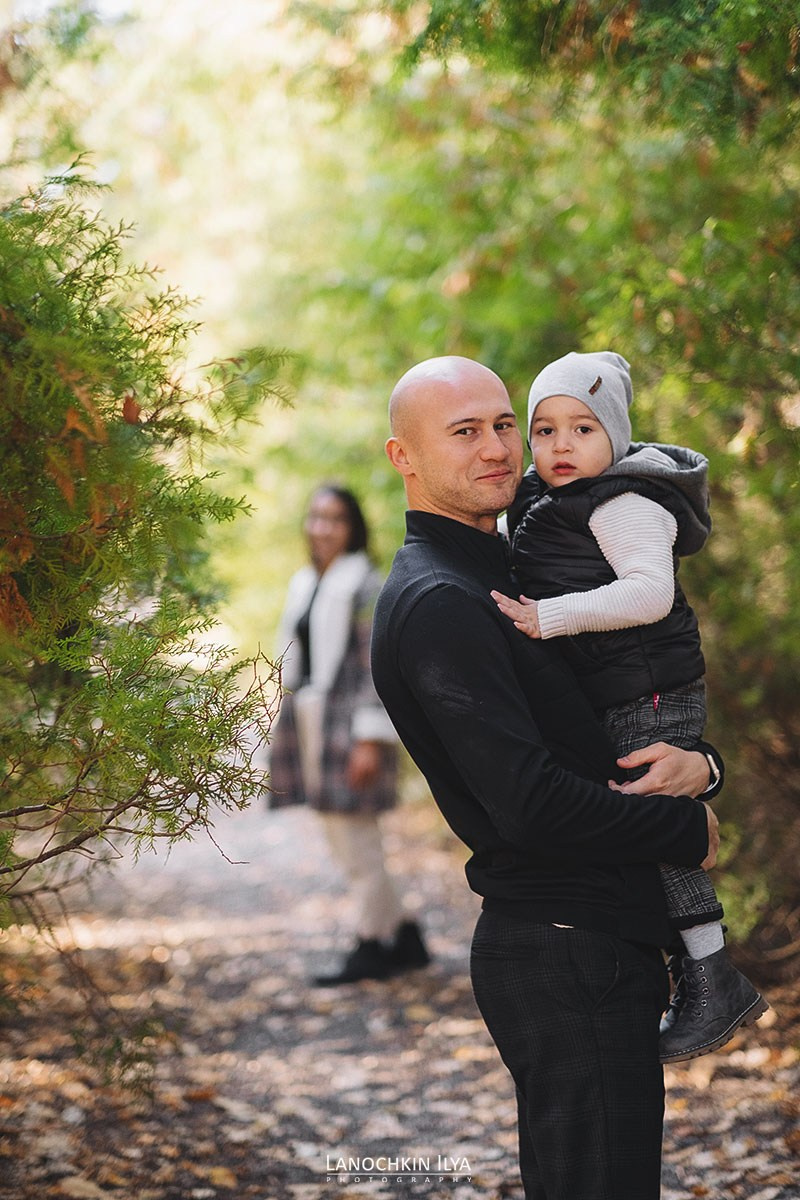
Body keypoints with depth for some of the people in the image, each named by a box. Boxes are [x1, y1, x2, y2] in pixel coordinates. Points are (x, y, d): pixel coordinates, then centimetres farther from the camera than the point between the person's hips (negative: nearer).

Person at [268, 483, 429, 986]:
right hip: (309, 719, 9)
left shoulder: (366, 585, -9)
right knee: (344, 840, 12)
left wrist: (370, 740, -19)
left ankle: (373, 946, 9)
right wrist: (287, 730, 15)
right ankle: (406, 938, 21)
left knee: (355, 840, -4)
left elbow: (377, 665, -14)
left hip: (348, 721, -9)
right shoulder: (304, 584, 15)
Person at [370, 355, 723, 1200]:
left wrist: (696, 764, -4)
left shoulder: (501, 579, 18)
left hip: (608, 946, 10)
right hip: (566, 960, -10)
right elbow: (531, 804, -24)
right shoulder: (437, 602, -15)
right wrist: (690, 830, -10)